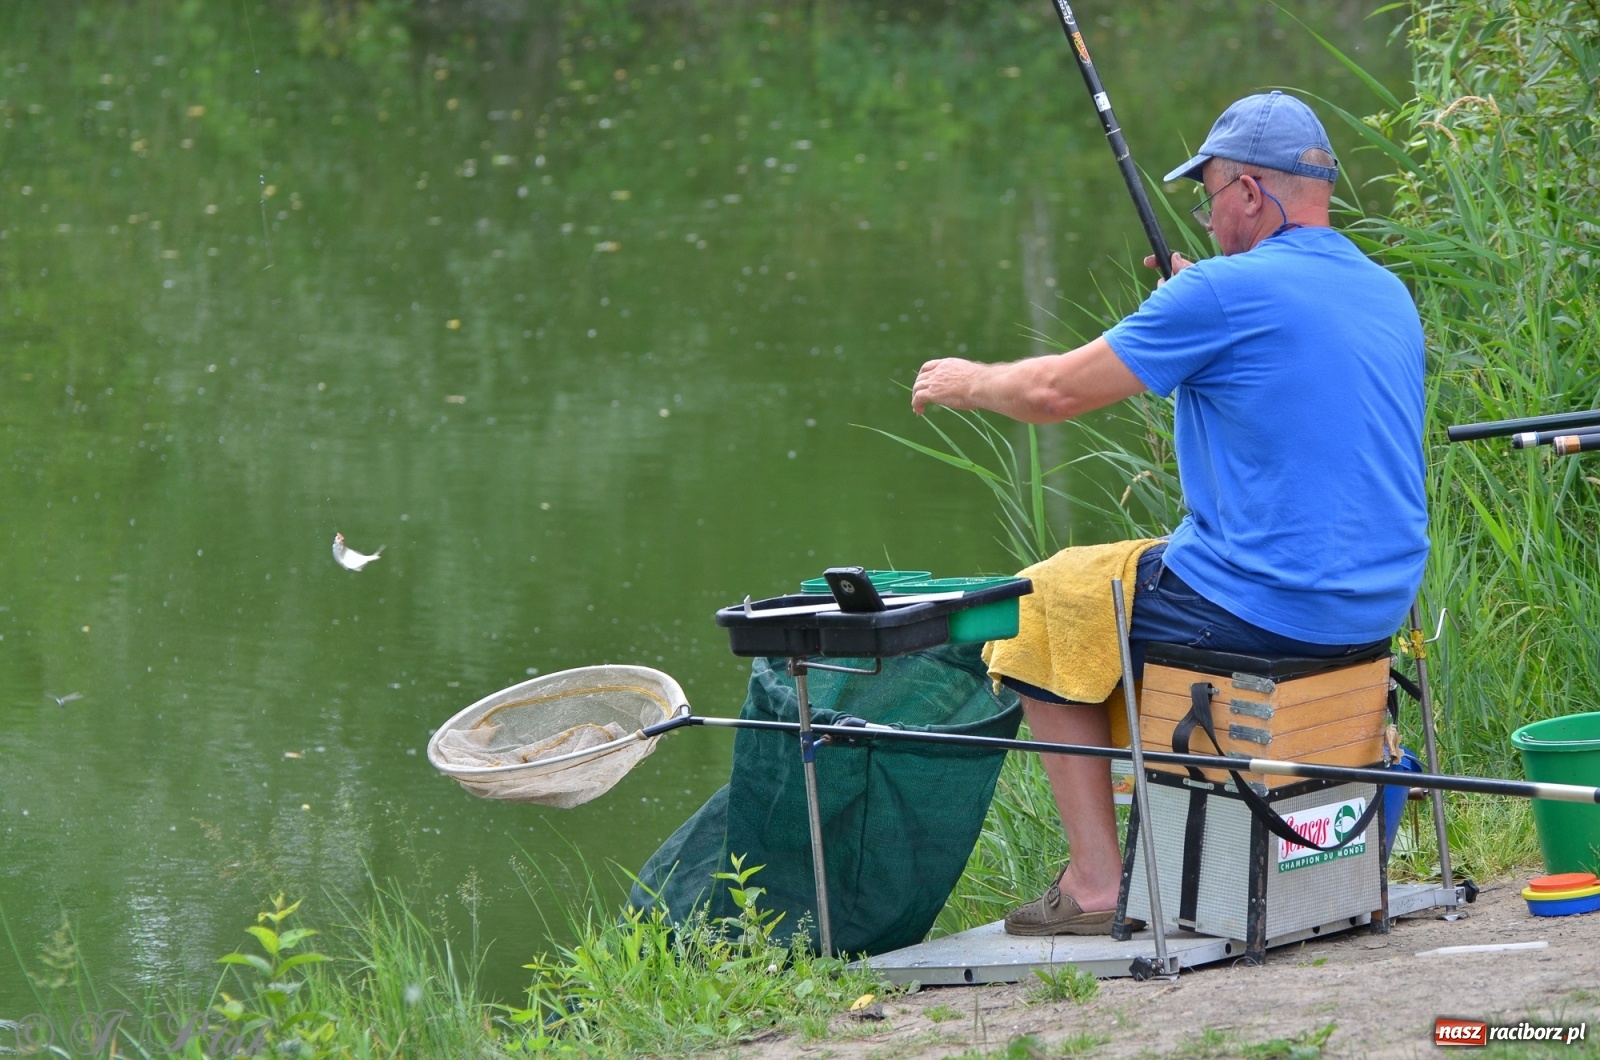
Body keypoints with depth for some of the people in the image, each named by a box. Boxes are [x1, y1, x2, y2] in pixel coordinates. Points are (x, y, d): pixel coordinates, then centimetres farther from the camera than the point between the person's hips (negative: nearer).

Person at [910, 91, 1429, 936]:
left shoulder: (1225, 292, -14)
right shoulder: (1390, 295, 9)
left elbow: (1055, 393, -8)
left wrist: (967, 383, 11)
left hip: (1264, 607, -8)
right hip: (1379, 604, 8)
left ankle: (1097, 885, 7)